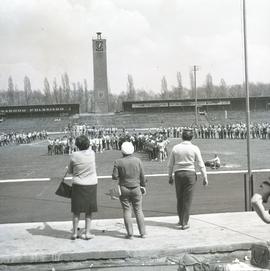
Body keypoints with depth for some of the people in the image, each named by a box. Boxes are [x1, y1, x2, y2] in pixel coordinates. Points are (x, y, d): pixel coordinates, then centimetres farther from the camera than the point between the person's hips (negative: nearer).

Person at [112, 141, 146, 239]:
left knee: (127, 211, 4)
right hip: (136, 188, 2)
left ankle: (130, 233, 4)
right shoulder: (138, 161, -1)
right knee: (139, 211, 9)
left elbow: (115, 176, -8)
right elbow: (142, 176, 2)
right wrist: (143, 186, 14)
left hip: (124, 189, -2)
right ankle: (142, 233, 11)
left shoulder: (118, 162, -7)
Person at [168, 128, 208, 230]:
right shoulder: (194, 148, -3)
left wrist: (170, 176, 16)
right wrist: (205, 177, 5)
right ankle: (185, 223, 5)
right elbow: (201, 164, -2)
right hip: (190, 173, -2)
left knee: (179, 198, 13)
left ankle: (181, 221, 23)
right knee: (187, 199, 3)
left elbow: (170, 165, 6)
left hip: (178, 174, 2)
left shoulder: (175, 148, 2)